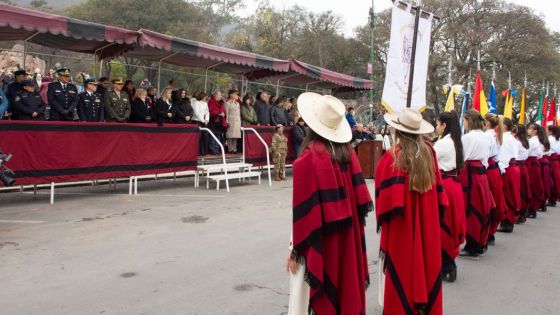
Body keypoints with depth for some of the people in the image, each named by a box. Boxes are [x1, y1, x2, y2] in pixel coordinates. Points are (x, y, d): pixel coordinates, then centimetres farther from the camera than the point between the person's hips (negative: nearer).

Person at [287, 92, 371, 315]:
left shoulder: (308, 158, -18)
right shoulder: (348, 151, -2)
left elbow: (301, 209, -15)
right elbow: (361, 199, 2)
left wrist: (295, 248, -7)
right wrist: (352, 225, 14)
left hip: (317, 243, -6)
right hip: (346, 237, 6)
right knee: (344, 290, 19)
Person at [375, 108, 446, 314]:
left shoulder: (392, 156, -16)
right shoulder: (429, 152, -2)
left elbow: (385, 194, -16)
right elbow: (438, 187, 5)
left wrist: (382, 217, -1)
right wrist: (432, 213, 16)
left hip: (401, 224, -4)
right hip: (428, 221, 5)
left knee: (402, 268, 7)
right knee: (425, 263, 16)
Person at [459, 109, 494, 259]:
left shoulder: (467, 137, -14)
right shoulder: (485, 137, 12)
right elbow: (486, 157, 16)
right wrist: (481, 167, 21)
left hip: (469, 173, -8)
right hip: (481, 172, 8)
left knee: (471, 210, -3)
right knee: (481, 208, 13)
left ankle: (472, 248, 3)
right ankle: (481, 244, 23)